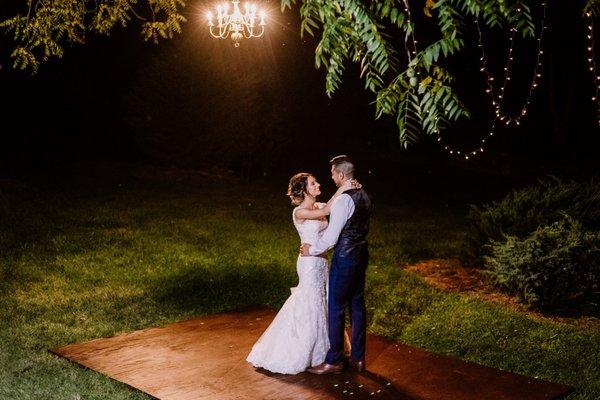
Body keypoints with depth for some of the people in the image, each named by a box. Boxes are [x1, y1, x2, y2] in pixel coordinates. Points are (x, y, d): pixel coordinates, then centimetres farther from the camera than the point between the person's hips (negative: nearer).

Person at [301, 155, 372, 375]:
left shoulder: (343, 200, -19)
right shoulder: (364, 196, 10)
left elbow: (331, 236, -20)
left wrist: (313, 249, -3)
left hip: (345, 257, -9)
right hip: (361, 254, 9)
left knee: (336, 308, 0)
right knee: (357, 305, 14)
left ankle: (334, 361, 9)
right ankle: (358, 357, 22)